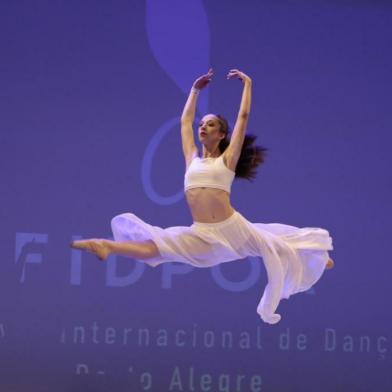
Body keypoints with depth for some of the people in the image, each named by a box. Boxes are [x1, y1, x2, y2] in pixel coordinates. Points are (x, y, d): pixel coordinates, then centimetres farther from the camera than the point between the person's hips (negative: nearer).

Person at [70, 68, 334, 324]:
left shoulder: (228, 158, 5)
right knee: (153, 247, -15)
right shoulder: (192, 158, 16)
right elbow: (185, 120, 26)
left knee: (278, 250, 8)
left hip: (234, 228, -2)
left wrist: (247, 84, 10)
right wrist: (196, 89, 31)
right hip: (201, 236, 2)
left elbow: (244, 116, 4)